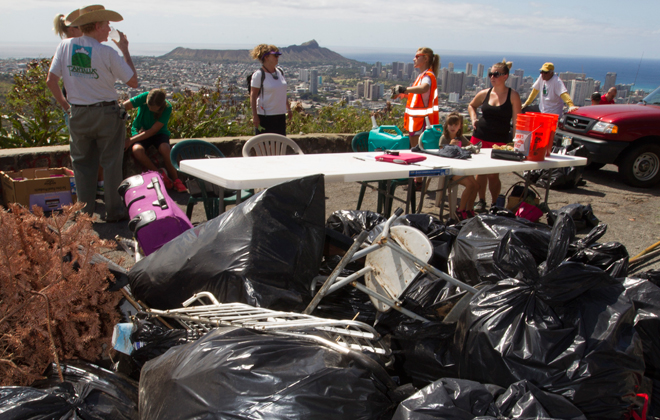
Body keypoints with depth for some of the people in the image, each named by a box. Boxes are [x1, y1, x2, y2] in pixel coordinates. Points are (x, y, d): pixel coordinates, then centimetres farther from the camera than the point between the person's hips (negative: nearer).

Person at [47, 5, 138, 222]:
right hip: (106, 114, -4)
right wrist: (125, 50, 0)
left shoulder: (65, 46, -1)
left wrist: (65, 104, 12)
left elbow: (51, 81, -2)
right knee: (111, 163, 6)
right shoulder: (107, 52, -13)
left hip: (77, 115, 4)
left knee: (82, 164, 12)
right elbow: (133, 82, -7)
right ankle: (114, 211, 12)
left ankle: (84, 212, 14)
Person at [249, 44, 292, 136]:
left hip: (280, 115, 7)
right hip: (265, 117, -6)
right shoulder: (259, 74, -10)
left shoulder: (280, 72, 10)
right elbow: (253, 96, -12)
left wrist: (288, 109, 20)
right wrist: (254, 115, -17)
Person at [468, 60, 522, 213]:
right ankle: (481, 201, 21)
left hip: (500, 141, -3)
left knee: (493, 174, -3)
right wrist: (473, 119, 7)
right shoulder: (484, 94, 4)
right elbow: (471, 106, 24)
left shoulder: (513, 96, -5)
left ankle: (495, 204, 15)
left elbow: (516, 122, -5)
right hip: (480, 137, 3)